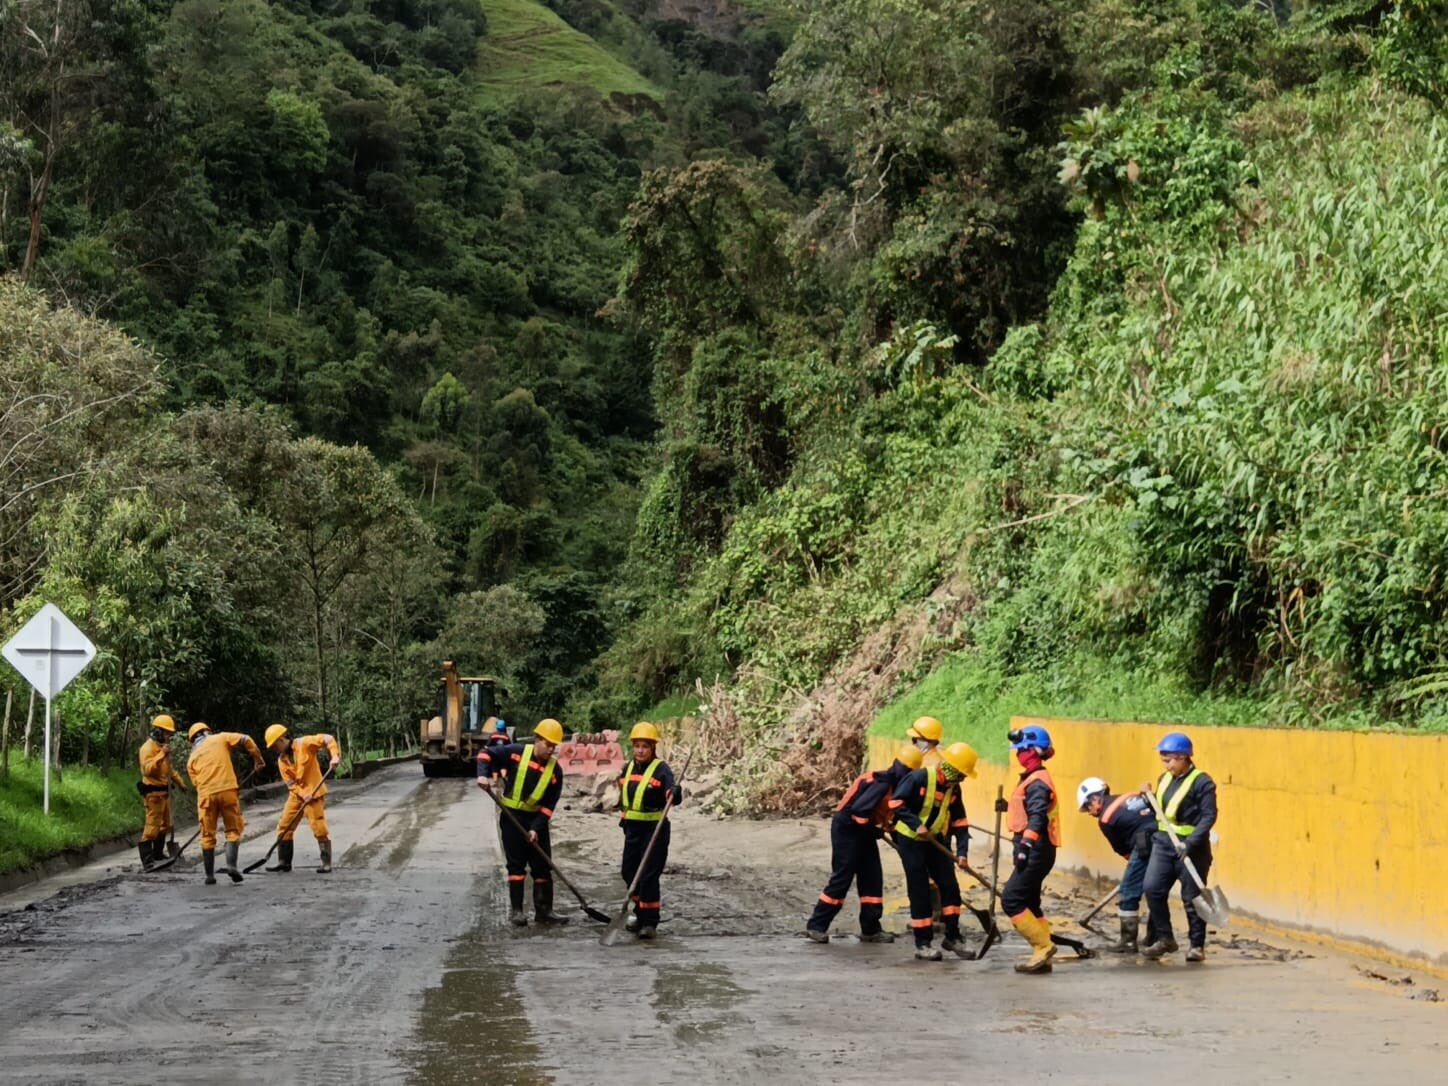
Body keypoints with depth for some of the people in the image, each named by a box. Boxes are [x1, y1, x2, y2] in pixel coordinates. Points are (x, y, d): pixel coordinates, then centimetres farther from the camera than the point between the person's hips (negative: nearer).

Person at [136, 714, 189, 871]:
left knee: (164, 825, 18)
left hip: (164, 791, 10)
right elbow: (148, 769, -27)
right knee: (152, 825, -14)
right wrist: (161, 755, -35)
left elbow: (170, 768, 31)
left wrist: (180, 782, 35)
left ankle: (158, 854, 30)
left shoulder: (162, 746, 17)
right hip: (153, 792, -10)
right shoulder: (148, 747, -13)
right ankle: (146, 860, -16)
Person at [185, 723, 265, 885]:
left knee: (207, 835, 10)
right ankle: (231, 864, -10)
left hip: (206, 794, 2)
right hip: (227, 789, -2)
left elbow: (196, 782, 14)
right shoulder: (220, 738, 14)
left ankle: (210, 875, 11)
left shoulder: (192, 759, 20)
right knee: (233, 829, 8)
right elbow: (246, 740, 5)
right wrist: (258, 759, 14)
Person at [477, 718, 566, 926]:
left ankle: (544, 910, 13)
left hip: (536, 819, 3)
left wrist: (536, 828, -14)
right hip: (512, 816, -3)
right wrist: (483, 774, -23)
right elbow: (486, 753, -5)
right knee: (516, 864, 0)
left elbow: (549, 805, -5)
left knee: (542, 866, 5)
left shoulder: (555, 770, -4)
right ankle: (516, 910, 6)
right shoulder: (516, 753, -10)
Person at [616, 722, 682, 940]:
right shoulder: (628, 768, 9)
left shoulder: (661, 769, -11)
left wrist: (675, 793, -46)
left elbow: (673, 797, -25)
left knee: (649, 875, -8)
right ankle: (640, 913, 31)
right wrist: (623, 816, 24)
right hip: (632, 828, 7)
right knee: (629, 872, 14)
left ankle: (650, 922, -2)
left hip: (655, 829, -7)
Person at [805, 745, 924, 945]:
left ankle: (870, 929, 13)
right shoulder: (882, 783, -22)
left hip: (862, 831, 10)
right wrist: (874, 830, -19)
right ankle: (816, 926, 0)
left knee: (872, 879, 8)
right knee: (841, 879, -7)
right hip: (847, 829, -10)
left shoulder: (893, 784, 8)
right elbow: (859, 809, -30)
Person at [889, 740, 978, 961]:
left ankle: (952, 936, 16)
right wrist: (917, 825, -33)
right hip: (910, 840, -6)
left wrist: (961, 851, -4)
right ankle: (922, 944, 3)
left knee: (950, 886, 1)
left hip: (936, 841, 6)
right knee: (920, 892, -5)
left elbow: (959, 821, 5)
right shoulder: (919, 778, -20)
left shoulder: (953, 788, 1)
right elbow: (896, 802, -24)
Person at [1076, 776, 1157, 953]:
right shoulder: (1134, 796, 22)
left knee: (1128, 894, 6)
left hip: (1147, 846, -7)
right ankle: (1154, 938, 27)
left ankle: (1128, 941, 10)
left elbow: (1122, 851, 12)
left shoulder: (1105, 819, 5)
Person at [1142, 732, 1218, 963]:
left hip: (1191, 848, -6)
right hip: (1164, 843, 6)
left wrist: (1191, 843, -24)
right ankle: (1165, 938, 9)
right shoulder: (1164, 779, 11)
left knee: (1192, 898, 2)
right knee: (1153, 888, -4)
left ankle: (1197, 945, 15)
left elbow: (1209, 816, -15)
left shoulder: (1202, 782, -11)